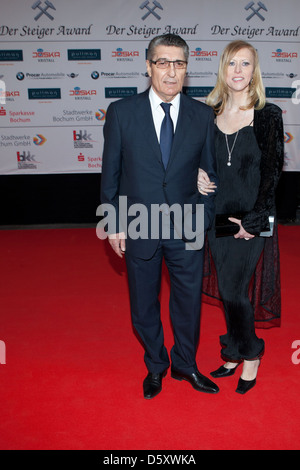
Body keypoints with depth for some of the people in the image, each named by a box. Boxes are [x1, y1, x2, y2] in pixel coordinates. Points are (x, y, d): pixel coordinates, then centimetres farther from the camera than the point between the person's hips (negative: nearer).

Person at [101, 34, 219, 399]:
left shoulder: (202, 115, 0)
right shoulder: (121, 112, -4)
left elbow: (209, 173, 5)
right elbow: (110, 173, -1)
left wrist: (205, 221, 1)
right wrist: (114, 223, -4)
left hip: (187, 230, 1)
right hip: (139, 229, 0)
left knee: (188, 303, 14)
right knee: (144, 306, 14)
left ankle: (185, 365, 39)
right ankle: (156, 367, 39)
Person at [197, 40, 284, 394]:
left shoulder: (268, 116, -7)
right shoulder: (209, 114, 4)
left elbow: (272, 172, -9)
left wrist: (253, 220, -14)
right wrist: (198, 175, -8)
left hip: (251, 219, -4)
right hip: (217, 215, 4)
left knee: (234, 290, -3)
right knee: (226, 290, 13)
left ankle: (250, 354, 23)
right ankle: (236, 353, 33)